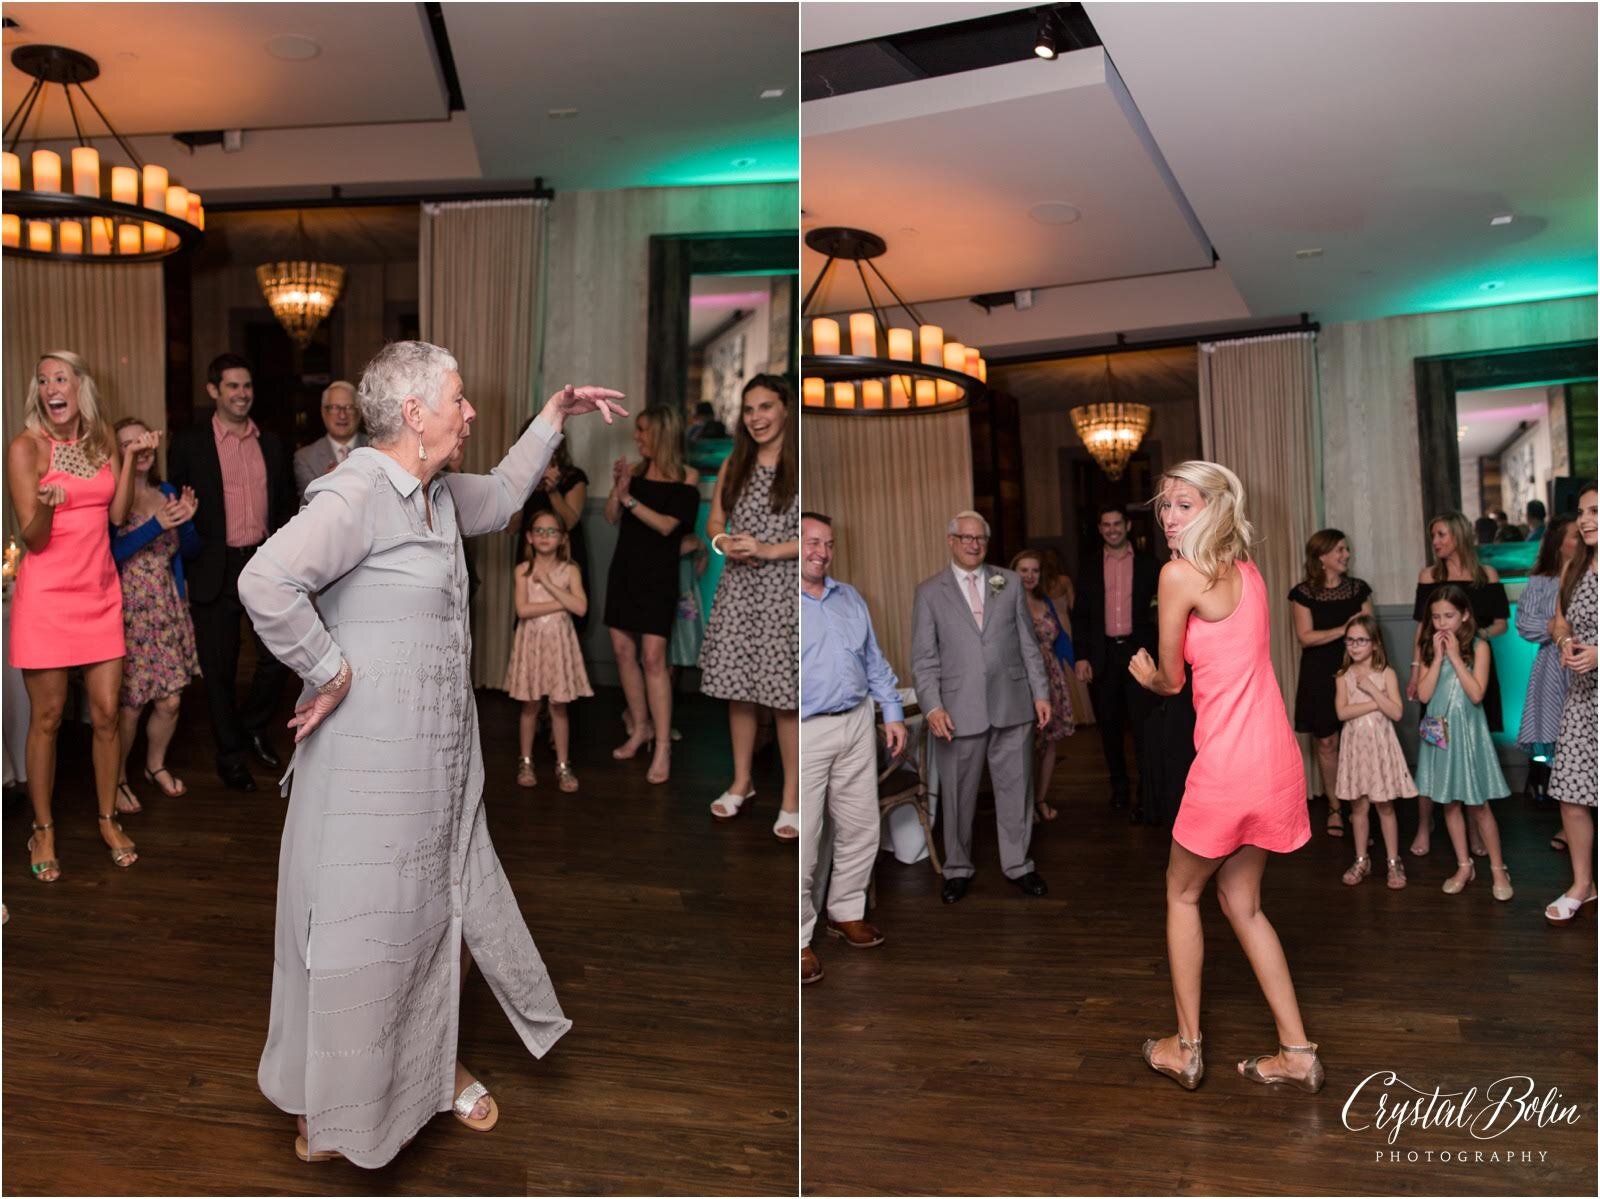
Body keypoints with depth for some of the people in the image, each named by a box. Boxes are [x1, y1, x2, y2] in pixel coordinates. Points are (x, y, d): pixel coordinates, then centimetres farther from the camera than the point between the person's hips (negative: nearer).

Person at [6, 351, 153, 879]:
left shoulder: (101, 438, 8)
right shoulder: (26, 447, -8)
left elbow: (118, 514, 3)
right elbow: (33, 538, -11)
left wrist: (130, 456, -3)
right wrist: (47, 506, -32)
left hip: (100, 593, 4)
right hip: (47, 595, -4)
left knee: (106, 713, 6)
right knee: (47, 718, 4)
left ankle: (108, 820, 21)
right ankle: (43, 830, 18)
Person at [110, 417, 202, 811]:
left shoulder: (168, 493, 7)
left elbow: (190, 550, 8)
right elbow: (109, 554, -17)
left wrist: (186, 521, -11)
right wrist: (155, 526, -23)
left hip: (167, 609, 5)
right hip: (127, 612, -5)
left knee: (170, 701, 9)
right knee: (129, 704, 0)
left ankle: (156, 765, 33)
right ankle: (117, 779, 21)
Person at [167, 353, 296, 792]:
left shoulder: (271, 443, 9)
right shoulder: (189, 443, -2)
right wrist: (189, 556, -6)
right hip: (216, 571, -3)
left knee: (279, 656, 6)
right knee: (220, 669, 7)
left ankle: (253, 724, 32)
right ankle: (230, 754, 23)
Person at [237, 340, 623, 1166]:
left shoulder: (436, 493, 10)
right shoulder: (357, 492, -19)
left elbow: (499, 500, 30)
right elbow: (266, 581, -31)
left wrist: (552, 418, 27)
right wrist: (331, 672, -22)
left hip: (443, 756, 9)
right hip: (373, 760, -9)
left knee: (457, 909, 18)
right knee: (361, 927, 5)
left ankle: (434, 1065, 41)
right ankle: (324, 1119, 27)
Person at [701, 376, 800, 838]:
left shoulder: (800, 465, -7)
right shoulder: (734, 466, 11)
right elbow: (714, 522, 17)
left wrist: (768, 549, -17)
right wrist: (725, 543, -5)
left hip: (785, 590, -5)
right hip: (739, 588, 5)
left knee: (785, 696, -2)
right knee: (737, 689, 11)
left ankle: (792, 799, 11)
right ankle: (741, 783, 27)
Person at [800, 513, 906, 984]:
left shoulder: (850, 598, 13)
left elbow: (875, 661, 18)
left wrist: (893, 713, 13)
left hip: (857, 726, 6)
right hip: (807, 734, -6)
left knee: (861, 829, 14)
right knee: (801, 841, -2)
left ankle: (846, 912, 31)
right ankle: (800, 936, 12)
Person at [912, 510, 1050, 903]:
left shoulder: (1010, 583, 9)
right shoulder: (929, 591, 2)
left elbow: (1028, 644, 10)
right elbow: (923, 658, -1)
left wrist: (1041, 693, 5)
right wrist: (932, 706, -12)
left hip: (1011, 706, 2)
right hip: (959, 711, -2)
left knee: (1014, 789, 10)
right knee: (958, 796, 8)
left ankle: (1017, 864, 26)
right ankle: (958, 870, 24)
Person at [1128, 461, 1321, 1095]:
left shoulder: (1180, 573, -11)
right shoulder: (1246, 569, 12)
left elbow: (1170, 680, -2)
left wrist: (1145, 674, 18)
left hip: (1228, 764, -7)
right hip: (1274, 757, 7)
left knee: (1182, 894, 13)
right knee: (1241, 901, 19)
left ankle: (1186, 1047, 21)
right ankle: (1297, 1052, 22)